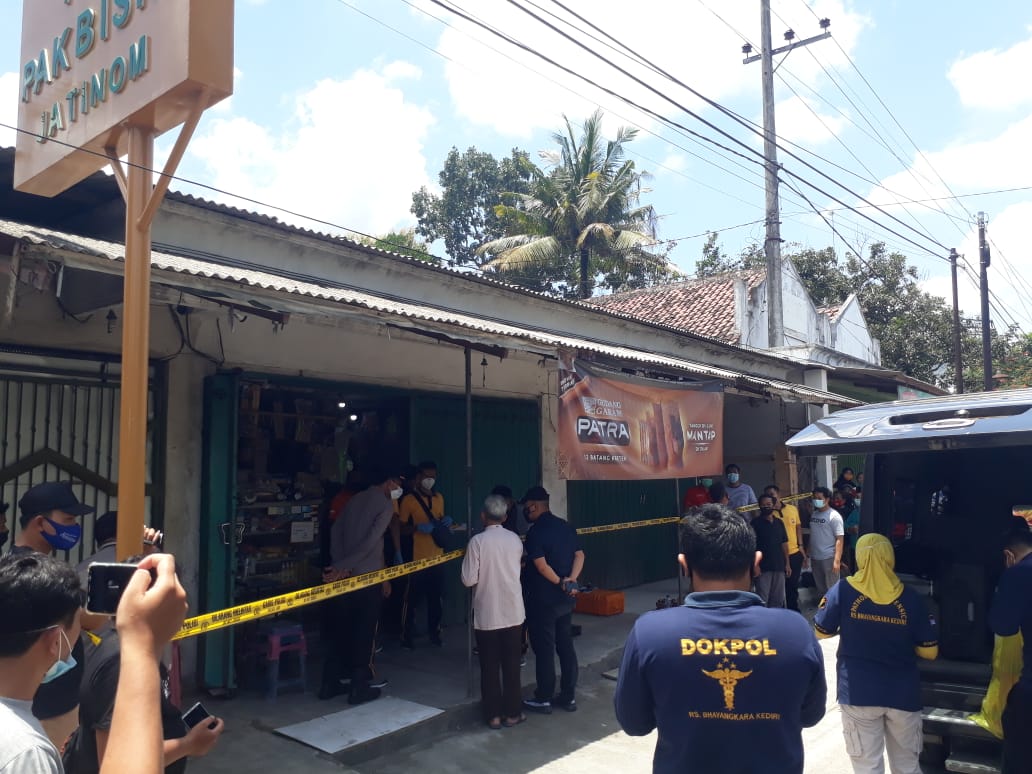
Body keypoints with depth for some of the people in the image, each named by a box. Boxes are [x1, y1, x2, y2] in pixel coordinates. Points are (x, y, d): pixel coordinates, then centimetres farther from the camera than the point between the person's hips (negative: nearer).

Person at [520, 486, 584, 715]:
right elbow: (579, 555, 4)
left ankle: (544, 699, 12)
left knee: (544, 649, 3)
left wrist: (560, 582, -9)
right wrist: (570, 580, -7)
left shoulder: (535, 532, -16)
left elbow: (542, 566, -21)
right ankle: (568, 696, 20)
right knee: (565, 645, 13)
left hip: (543, 600, -7)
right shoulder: (567, 527, 7)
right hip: (566, 599, 7)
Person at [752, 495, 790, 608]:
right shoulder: (756, 523, -4)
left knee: (778, 598, 10)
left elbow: (784, 543, 13)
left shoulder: (779, 522, 10)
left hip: (779, 566, 5)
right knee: (762, 599, -6)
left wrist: (787, 563, 9)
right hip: (763, 567, -5)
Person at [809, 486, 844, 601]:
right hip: (815, 558, 6)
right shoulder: (814, 514, 9)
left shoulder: (834, 516, -10)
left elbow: (839, 539, -13)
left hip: (829, 558, -6)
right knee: (820, 588, 16)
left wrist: (837, 560, -20)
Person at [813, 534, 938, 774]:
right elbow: (929, 651, 0)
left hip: (858, 693, -2)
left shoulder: (843, 590, -11)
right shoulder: (910, 598, -6)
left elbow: (821, 631, 0)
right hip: (903, 695, 2)